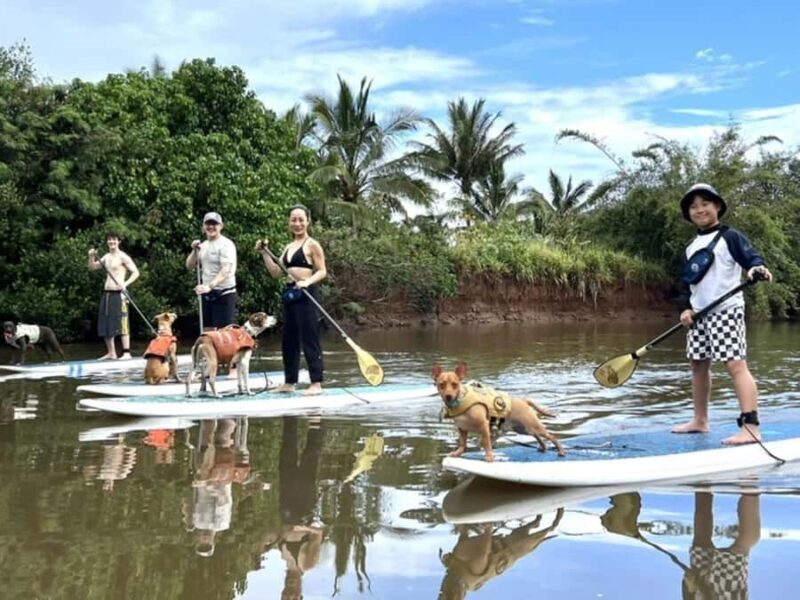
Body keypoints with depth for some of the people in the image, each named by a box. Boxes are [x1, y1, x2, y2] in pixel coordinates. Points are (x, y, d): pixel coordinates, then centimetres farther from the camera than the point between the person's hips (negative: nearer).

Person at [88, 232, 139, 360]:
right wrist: (91, 257, 3)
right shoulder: (106, 257, 17)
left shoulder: (123, 257, -6)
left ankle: (126, 353, -12)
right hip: (106, 293, 8)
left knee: (121, 324, -11)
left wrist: (125, 283, -26)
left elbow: (136, 272, -12)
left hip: (118, 294, -8)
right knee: (106, 324, 9)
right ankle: (111, 353, 17)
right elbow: (93, 267, 22)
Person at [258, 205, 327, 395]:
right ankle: (289, 382, 21)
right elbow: (276, 272, 14)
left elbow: (322, 271, -8)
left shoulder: (312, 245, -3)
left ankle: (316, 383, -3)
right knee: (289, 340, 12)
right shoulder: (288, 247, 18)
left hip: (307, 295, -8)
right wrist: (264, 253, 5)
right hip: (290, 294, 8)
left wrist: (307, 281, -24)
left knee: (309, 339, -7)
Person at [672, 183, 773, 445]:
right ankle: (700, 420, 24)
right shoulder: (691, 247, 17)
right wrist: (686, 307, 4)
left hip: (726, 310, -8)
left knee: (735, 364, -14)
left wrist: (757, 267, -39)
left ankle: (751, 427, -17)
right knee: (698, 365, 12)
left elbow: (750, 256, -16)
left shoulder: (729, 236, -4)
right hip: (699, 313, 8)